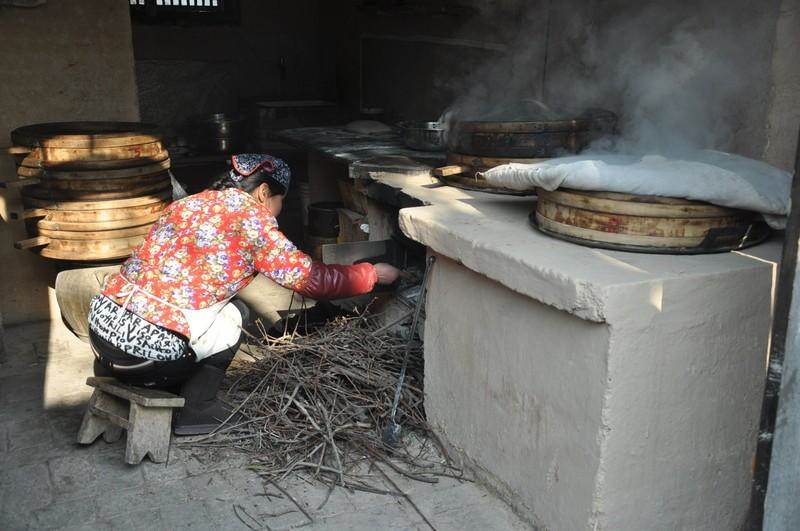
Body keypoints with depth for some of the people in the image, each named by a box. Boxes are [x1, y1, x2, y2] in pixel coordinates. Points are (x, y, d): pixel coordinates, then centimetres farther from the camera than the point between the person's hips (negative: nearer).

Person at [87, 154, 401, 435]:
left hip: (101, 323, 8)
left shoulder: (191, 202, 16)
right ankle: (195, 411, 11)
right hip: (144, 352, -7)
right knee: (234, 315, 12)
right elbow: (312, 280, 0)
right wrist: (373, 274, 13)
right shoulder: (250, 217, -5)